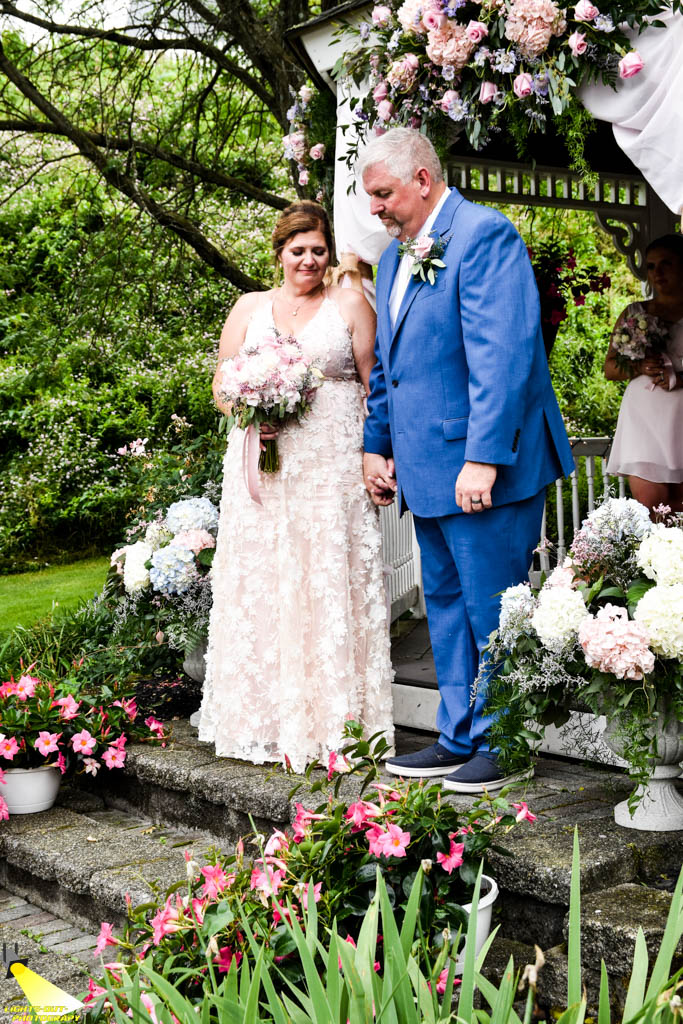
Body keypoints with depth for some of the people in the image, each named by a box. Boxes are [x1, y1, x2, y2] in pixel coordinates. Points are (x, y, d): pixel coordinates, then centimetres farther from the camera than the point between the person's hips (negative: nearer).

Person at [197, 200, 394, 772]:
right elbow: (222, 385, 14)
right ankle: (269, 720, 10)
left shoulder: (350, 305, 8)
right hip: (264, 467, 3)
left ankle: (334, 723, 4)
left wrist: (376, 457, -7)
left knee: (331, 585, -4)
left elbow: (375, 386, 4)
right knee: (261, 586, 1)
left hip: (334, 467, -2)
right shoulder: (249, 308, 15)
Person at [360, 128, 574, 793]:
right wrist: (375, 446, 18)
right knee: (446, 606, 15)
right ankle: (459, 739, 26)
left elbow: (502, 356, -21)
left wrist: (483, 458, -24)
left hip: (485, 467, -9)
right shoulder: (395, 257, 16)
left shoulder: (483, 234, -12)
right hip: (426, 467, 9)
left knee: (492, 611, 0)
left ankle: (502, 748, 14)